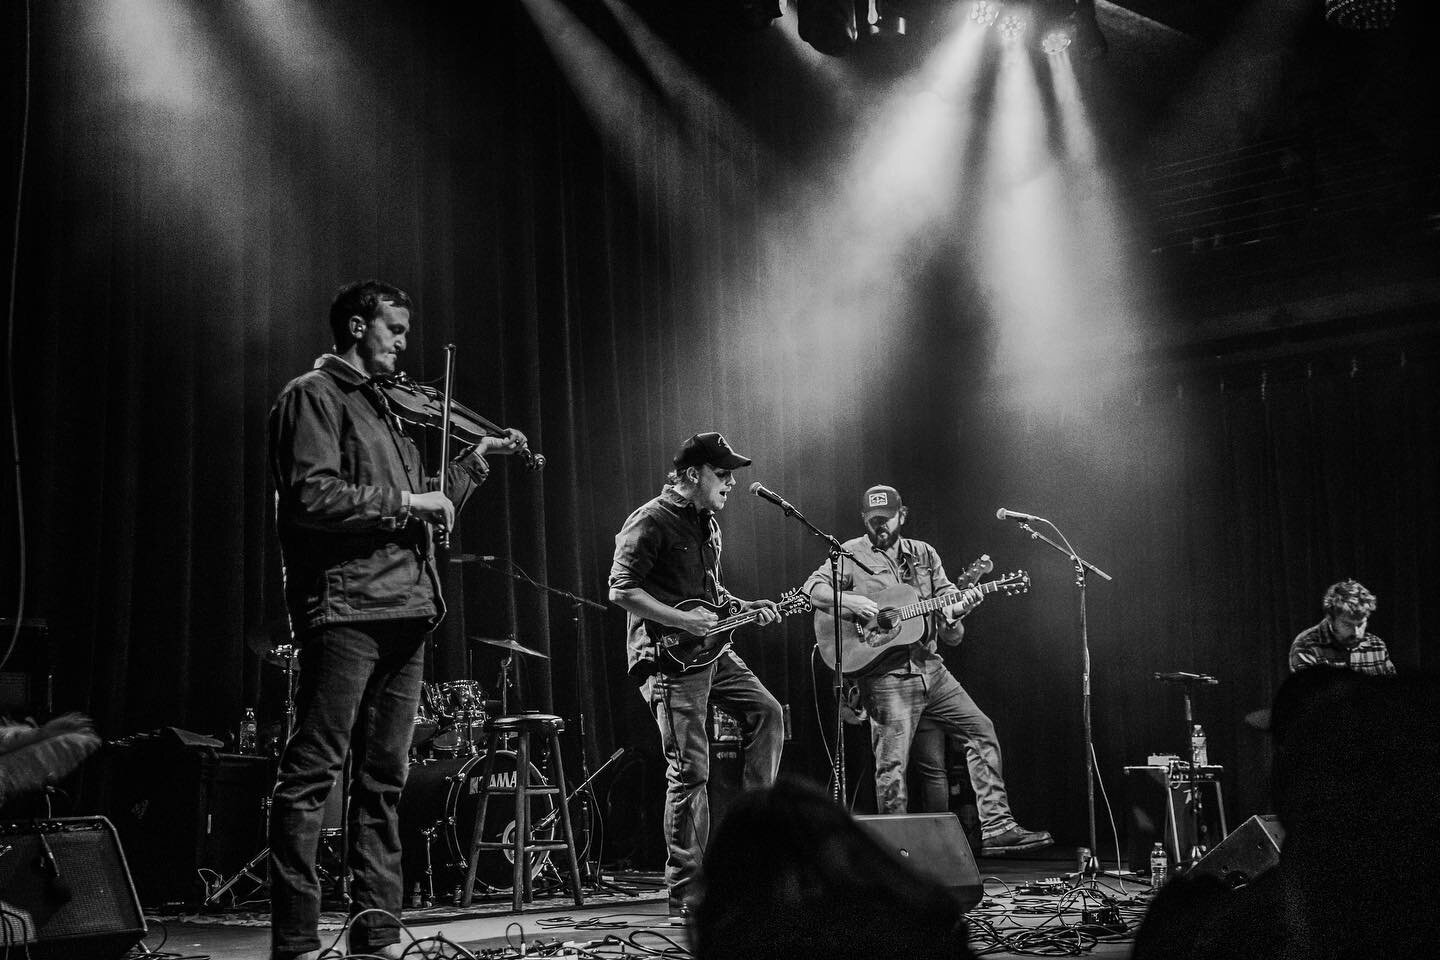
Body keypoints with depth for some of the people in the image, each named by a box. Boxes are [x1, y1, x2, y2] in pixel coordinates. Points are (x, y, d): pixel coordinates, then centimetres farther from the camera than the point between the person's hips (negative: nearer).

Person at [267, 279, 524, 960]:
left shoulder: (381, 406, 25)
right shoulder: (313, 396, -1)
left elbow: (421, 514, 30)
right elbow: (311, 499, -16)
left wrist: (473, 462, 23)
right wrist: (405, 501, -11)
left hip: (405, 609, 9)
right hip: (346, 605, -9)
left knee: (384, 777, 9)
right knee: (312, 772, -8)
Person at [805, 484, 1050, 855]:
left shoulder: (923, 554, 12)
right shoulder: (852, 554, 0)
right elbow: (813, 588, -11)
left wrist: (960, 606, -11)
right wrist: (851, 602, -26)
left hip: (929, 666, 6)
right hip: (886, 674, -5)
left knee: (981, 729, 2)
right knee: (892, 763, -7)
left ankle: (996, 827, 6)